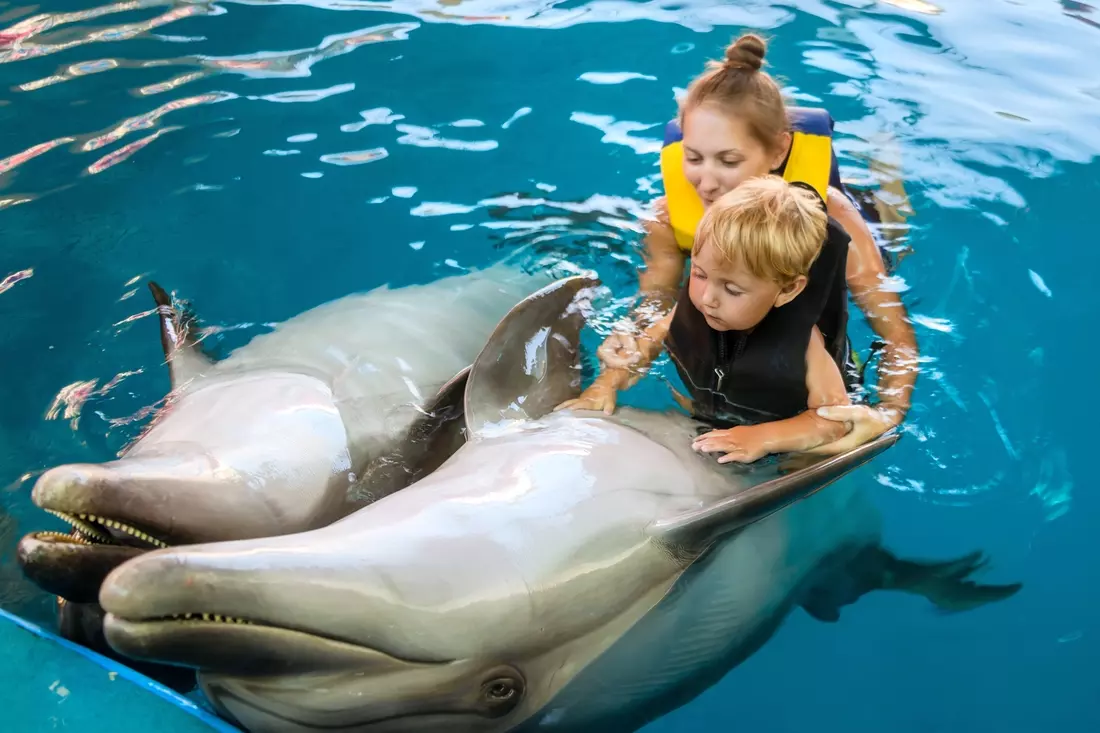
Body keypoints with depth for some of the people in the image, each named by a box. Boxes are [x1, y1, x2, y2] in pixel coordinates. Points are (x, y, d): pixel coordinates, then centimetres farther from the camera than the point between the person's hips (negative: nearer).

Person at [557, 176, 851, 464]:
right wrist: (606, 384, -5)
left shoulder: (799, 341, -23)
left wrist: (764, 438, -34)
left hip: (769, 467, -3)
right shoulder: (693, 309, -10)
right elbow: (651, 340, 8)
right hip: (700, 443, 3)